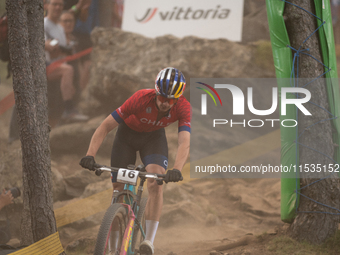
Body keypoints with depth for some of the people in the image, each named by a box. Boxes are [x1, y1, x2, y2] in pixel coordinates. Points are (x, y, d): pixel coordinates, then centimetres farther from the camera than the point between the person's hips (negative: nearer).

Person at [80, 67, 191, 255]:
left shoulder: (183, 107, -31)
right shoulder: (141, 99, -36)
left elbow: (184, 143, -40)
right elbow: (105, 126, -32)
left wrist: (176, 170, -59)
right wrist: (90, 155, -42)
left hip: (154, 136, 0)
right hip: (128, 134, 0)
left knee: (156, 183, -23)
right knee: (119, 190, -1)